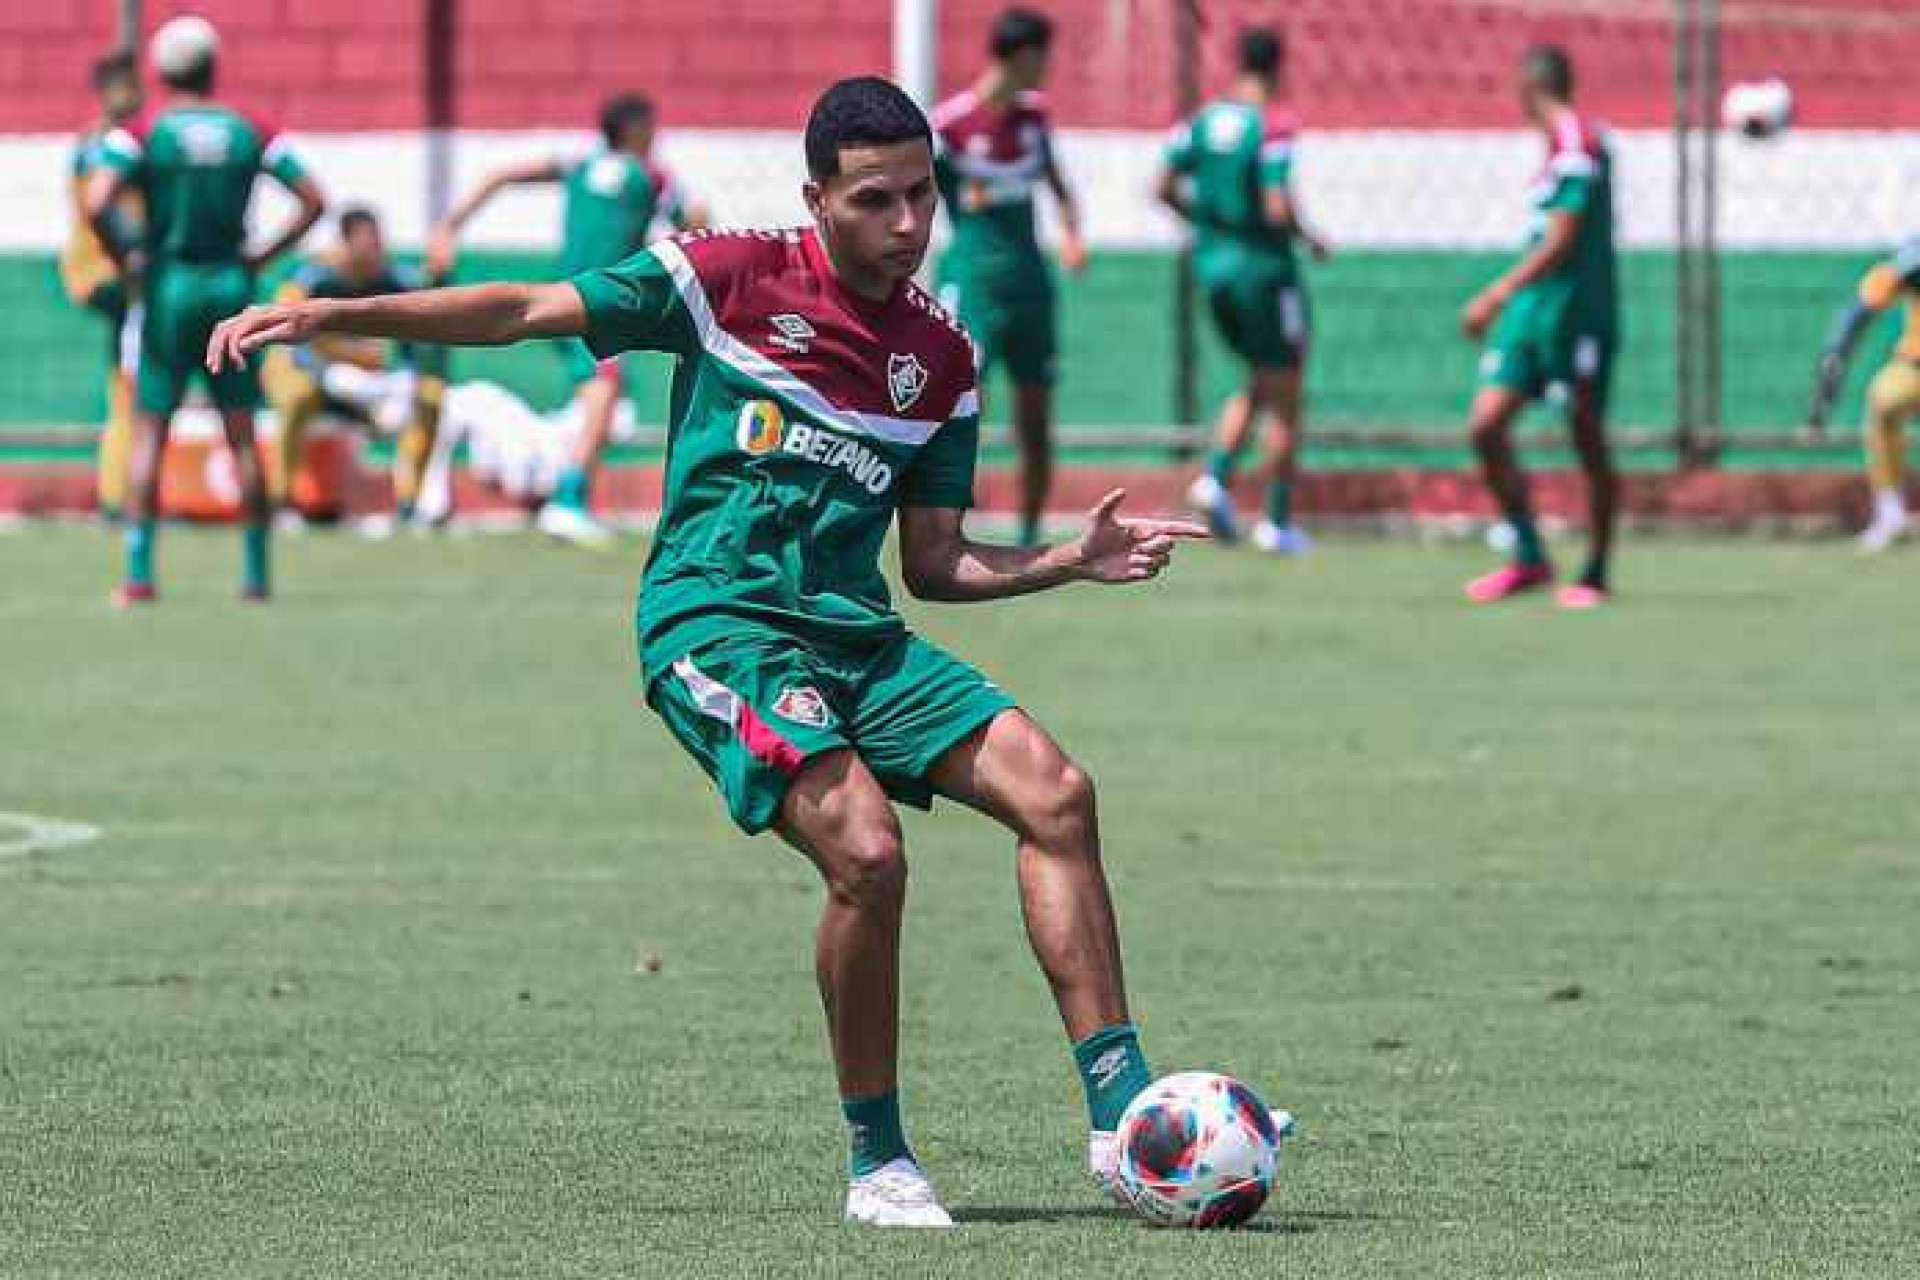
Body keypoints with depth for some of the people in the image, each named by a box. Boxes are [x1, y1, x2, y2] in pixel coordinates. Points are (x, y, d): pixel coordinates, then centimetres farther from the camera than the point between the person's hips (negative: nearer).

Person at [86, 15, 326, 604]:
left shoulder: (139, 133, -6)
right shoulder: (251, 133, 3)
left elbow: (96, 205, -19)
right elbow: (314, 201, 2)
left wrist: (124, 259, -4)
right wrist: (262, 257, 6)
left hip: (168, 288, -2)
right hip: (232, 285, 2)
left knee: (149, 432, 3)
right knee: (242, 435, 9)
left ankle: (139, 572, -3)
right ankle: (256, 573, 9)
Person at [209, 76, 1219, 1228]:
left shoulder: (943, 358, 10)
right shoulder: (735, 278, -3)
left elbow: (935, 564, 15)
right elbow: (529, 311, -3)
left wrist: (1077, 561, -1)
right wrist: (333, 315, -10)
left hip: (855, 632, 6)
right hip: (717, 624, -6)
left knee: (1057, 795, -9)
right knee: (867, 853, -25)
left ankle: (1124, 1112, -3)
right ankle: (879, 1163, -9)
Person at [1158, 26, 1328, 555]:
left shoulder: (1203, 119, 3)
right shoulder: (1274, 124, -16)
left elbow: (1166, 188, 3)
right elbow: (1278, 208, -22)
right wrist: (1310, 238, -3)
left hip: (1212, 260, 6)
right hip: (1264, 267, -6)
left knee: (1258, 387, 21)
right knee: (1285, 400, 5)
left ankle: (1216, 476, 0)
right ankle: (1277, 523, 7)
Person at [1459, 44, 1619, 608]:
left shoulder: (1578, 147, -15)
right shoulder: (1561, 144, 13)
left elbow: (1559, 243, -21)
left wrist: (1499, 294, -23)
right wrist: (1503, 299, 27)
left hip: (1576, 311, -9)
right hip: (1532, 309, 9)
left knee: (1587, 438, 1)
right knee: (1486, 425, 0)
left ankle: (1595, 574, 11)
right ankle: (1529, 558, 8)